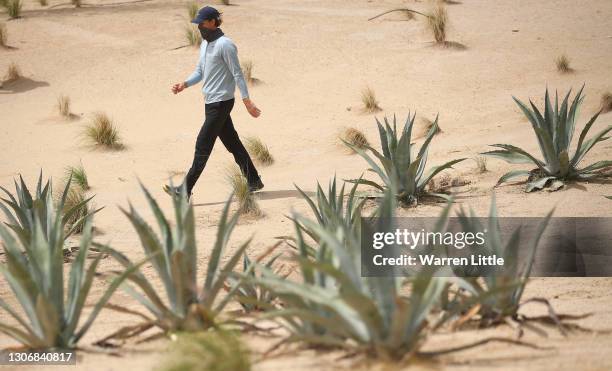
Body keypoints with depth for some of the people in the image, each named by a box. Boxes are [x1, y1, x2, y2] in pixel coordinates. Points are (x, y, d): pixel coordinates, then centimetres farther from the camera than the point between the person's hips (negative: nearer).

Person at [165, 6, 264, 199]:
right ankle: (253, 181, 23)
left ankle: (186, 190, -7)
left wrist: (247, 101, -18)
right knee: (232, 143, 14)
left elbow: (237, 74, -15)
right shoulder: (205, 43, 13)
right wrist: (184, 84, 0)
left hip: (221, 103, -9)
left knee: (203, 145, -8)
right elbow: (200, 72, 19)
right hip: (211, 102, 9)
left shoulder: (225, 45, -15)